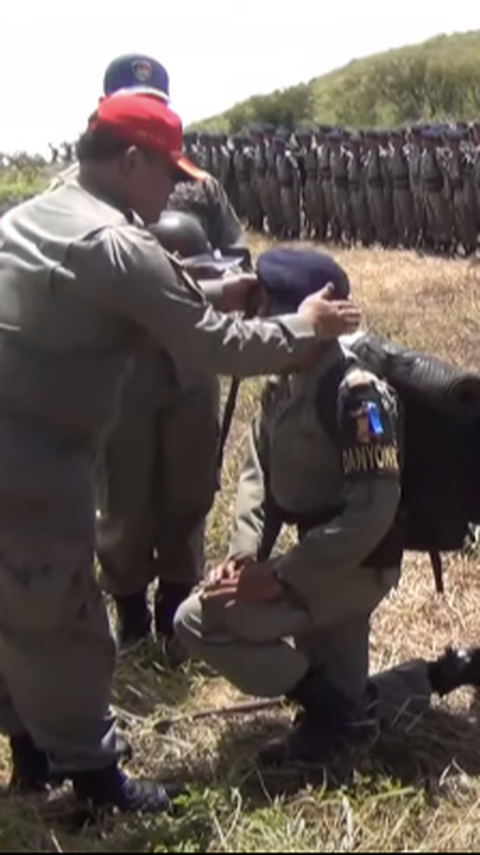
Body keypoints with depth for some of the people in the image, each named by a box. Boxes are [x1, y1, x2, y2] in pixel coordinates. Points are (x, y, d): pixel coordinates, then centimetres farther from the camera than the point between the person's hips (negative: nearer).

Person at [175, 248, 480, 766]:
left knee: (199, 620, -18)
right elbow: (258, 471, 5)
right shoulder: (283, 385, 3)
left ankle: (327, 708, -5)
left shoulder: (357, 395, -24)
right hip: (325, 558, 9)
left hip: (354, 567, -9)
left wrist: (281, 576, -28)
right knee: (344, 705, 17)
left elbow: (372, 513, -28)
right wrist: (244, 554, -12)